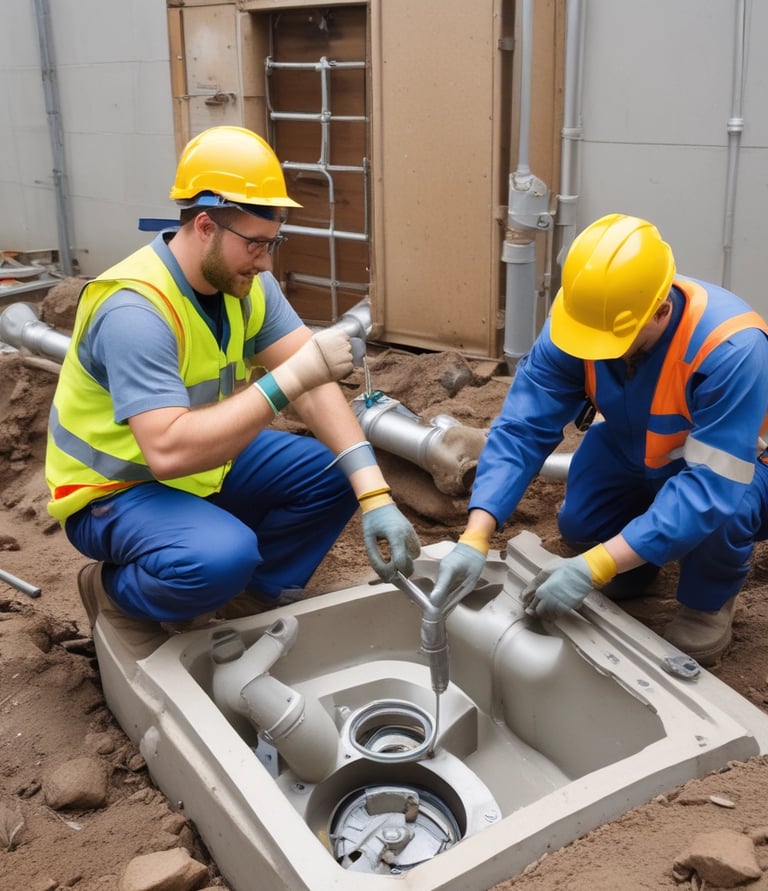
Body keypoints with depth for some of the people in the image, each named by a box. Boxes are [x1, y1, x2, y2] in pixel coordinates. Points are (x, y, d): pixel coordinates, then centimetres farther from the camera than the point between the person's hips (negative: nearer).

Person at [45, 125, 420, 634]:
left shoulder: (244, 279, -8)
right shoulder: (134, 310, -31)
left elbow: (313, 386, -15)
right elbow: (170, 452, -41)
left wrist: (375, 496, -26)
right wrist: (291, 377, -40)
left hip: (206, 462, 8)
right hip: (115, 490, -7)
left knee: (337, 472, -6)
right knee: (223, 555, -35)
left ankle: (252, 599, 10)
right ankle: (114, 589, -2)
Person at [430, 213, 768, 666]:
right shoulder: (574, 321, -26)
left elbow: (711, 486, -43)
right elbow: (521, 429, -27)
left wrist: (593, 568, -49)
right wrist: (475, 539, -39)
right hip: (635, 447, 5)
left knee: (718, 509, -34)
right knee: (580, 525, -14)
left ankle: (710, 601, -1)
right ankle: (641, 554, 20)